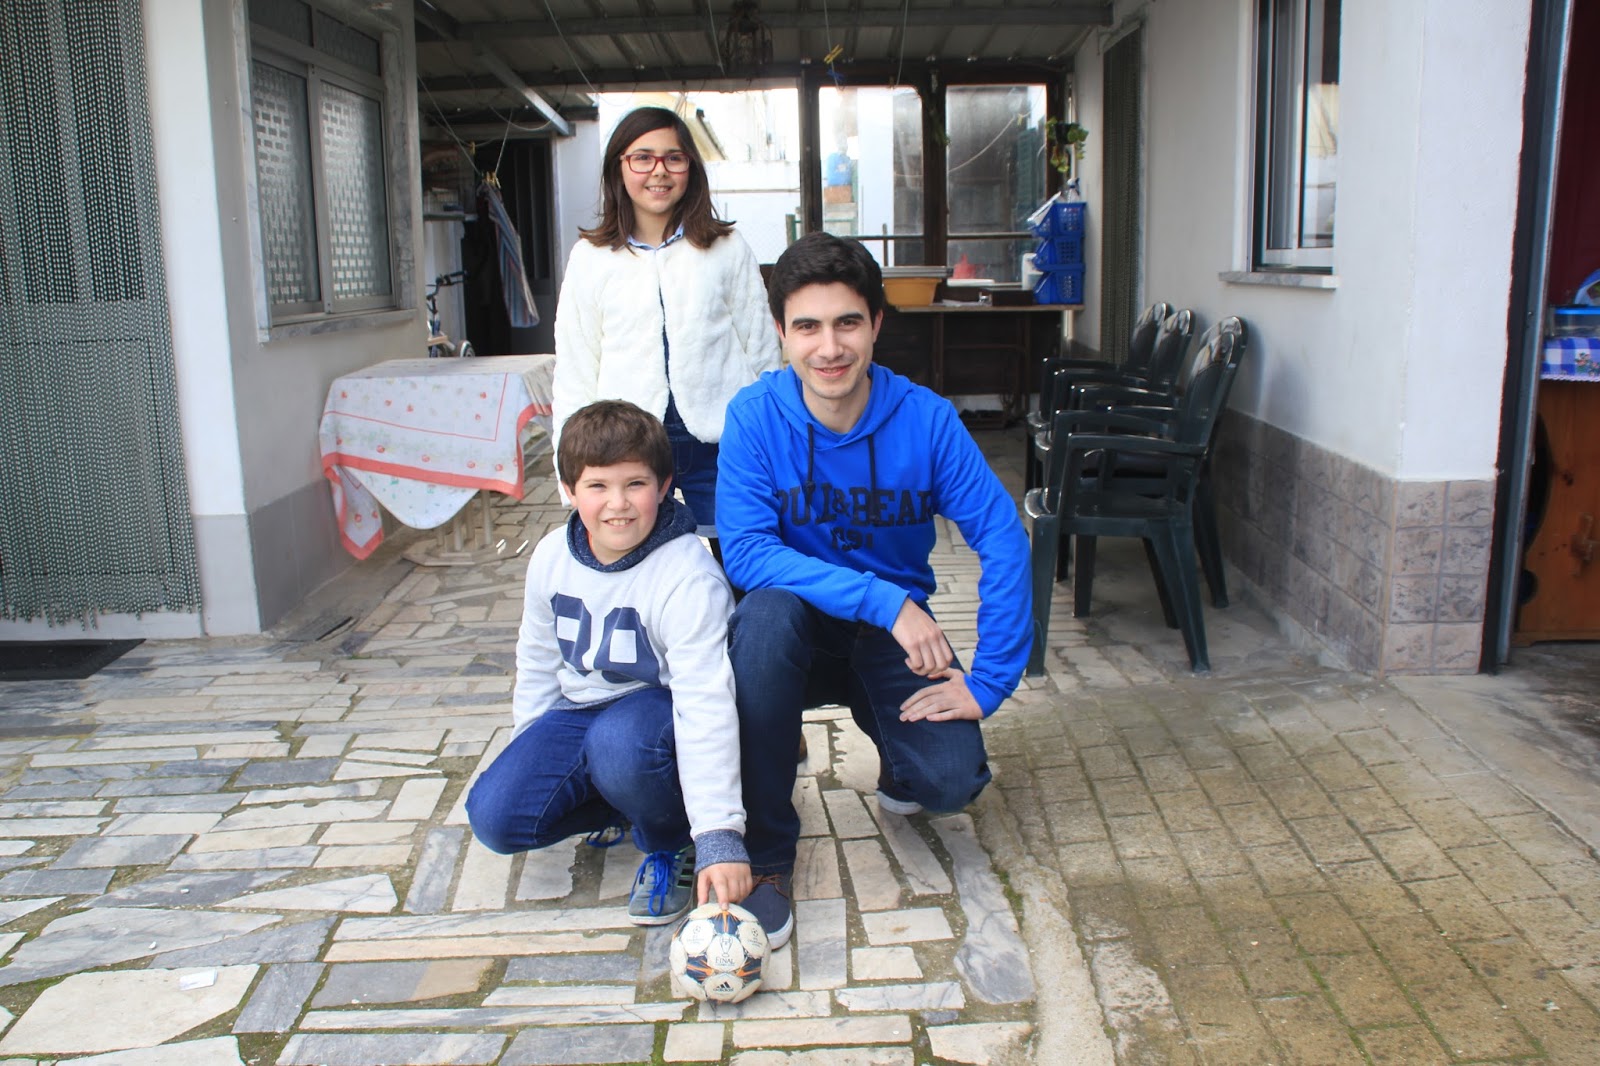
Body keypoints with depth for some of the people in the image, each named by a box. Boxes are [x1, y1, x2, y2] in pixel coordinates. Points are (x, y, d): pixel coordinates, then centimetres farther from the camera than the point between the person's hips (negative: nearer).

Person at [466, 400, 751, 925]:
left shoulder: (688, 576, -26)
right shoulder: (552, 556, -5)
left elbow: (705, 704, -33)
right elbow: (538, 660, 12)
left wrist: (719, 836, -38)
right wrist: (528, 753, 13)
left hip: (657, 707, -5)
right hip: (579, 708, 6)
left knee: (619, 742, -39)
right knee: (493, 816, -13)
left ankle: (673, 845, -6)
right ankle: (621, 807, 13)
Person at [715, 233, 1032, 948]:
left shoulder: (925, 418, -13)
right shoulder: (755, 416, -16)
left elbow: (1004, 542, -14)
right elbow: (745, 551, -24)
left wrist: (989, 680, -20)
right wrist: (883, 600, -32)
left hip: (897, 633, 1)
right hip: (797, 629, 0)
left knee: (951, 781, -22)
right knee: (766, 611, -36)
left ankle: (898, 760, 20)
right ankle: (765, 851, -19)